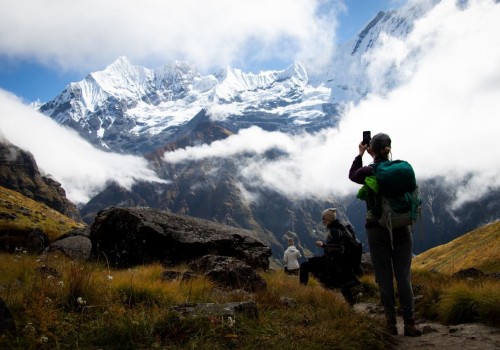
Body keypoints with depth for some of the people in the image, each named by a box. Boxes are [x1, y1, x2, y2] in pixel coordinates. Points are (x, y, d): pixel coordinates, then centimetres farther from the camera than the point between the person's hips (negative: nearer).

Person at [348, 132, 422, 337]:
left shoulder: (368, 172, -8)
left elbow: (352, 175, 15)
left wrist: (360, 154, 20)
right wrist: (375, 158, 22)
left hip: (378, 229, -2)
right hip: (402, 228, 2)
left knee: (384, 276, 5)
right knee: (403, 276, 5)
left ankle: (391, 323, 8)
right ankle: (409, 323, 4)